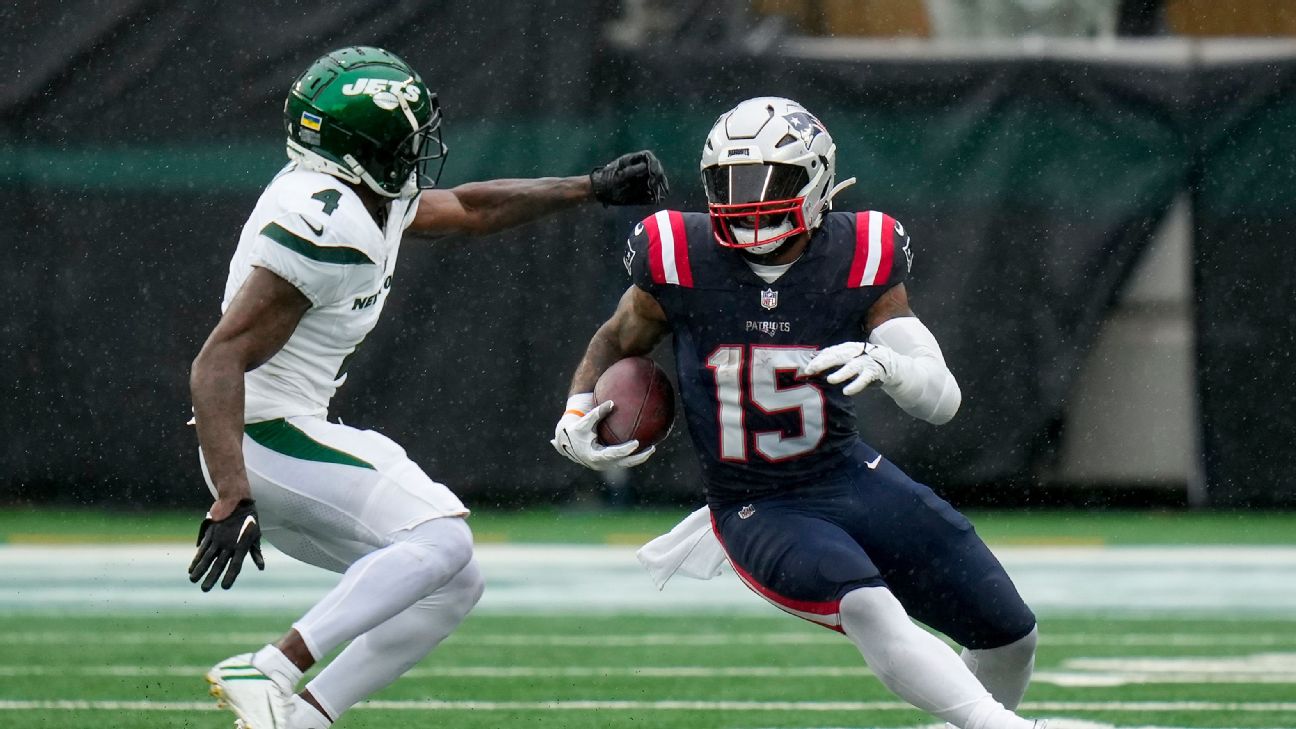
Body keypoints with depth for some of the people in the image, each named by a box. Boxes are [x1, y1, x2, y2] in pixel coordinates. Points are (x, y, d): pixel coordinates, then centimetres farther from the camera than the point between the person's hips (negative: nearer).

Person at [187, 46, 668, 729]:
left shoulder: (369, 197, 9)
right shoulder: (323, 230, -22)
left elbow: (466, 209, 30)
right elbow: (219, 362, -27)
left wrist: (592, 187, 31)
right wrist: (231, 501, -35)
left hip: (300, 432, 10)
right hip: (267, 438, -10)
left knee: (452, 585, 10)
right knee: (440, 542, -20)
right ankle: (267, 672, -27)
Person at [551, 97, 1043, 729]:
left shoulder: (858, 260, -9)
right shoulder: (681, 259, -12)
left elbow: (943, 401, -12)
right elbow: (616, 342, 10)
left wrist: (886, 363, -33)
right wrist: (575, 419, -8)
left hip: (853, 480, 3)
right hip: (757, 512, -3)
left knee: (1009, 635, 4)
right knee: (868, 609, -33)